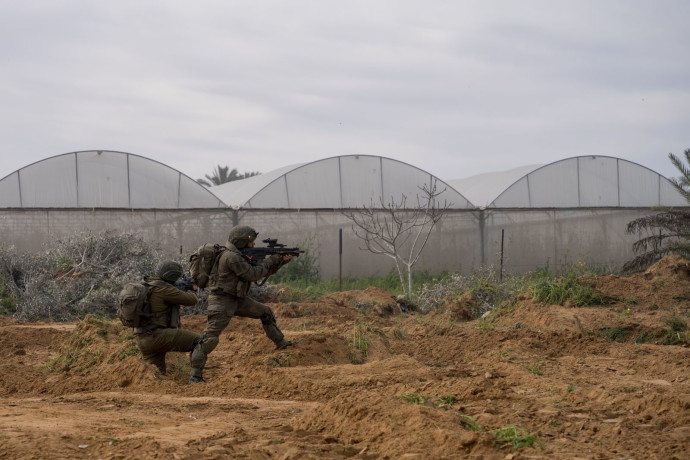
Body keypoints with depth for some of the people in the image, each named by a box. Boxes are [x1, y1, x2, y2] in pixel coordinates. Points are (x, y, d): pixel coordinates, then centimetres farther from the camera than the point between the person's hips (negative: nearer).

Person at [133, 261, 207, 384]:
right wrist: (190, 291, 18)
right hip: (157, 336, -9)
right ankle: (196, 377, -13)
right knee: (199, 341, -1)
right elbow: (191, 300, -7)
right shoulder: (164, 289, -12)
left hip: (142, 340, 9)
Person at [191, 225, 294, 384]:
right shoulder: (231, 257, -22)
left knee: (266, 312, 18)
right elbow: (253, 274, -20)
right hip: (222, 301, -10)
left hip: (237, 299, 10)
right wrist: (270, 260, -10)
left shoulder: (242, 255, 9)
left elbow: (262, 271, 15)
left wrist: (282, 261, 5)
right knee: (210, 338, -17)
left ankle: (281, 343, 32)